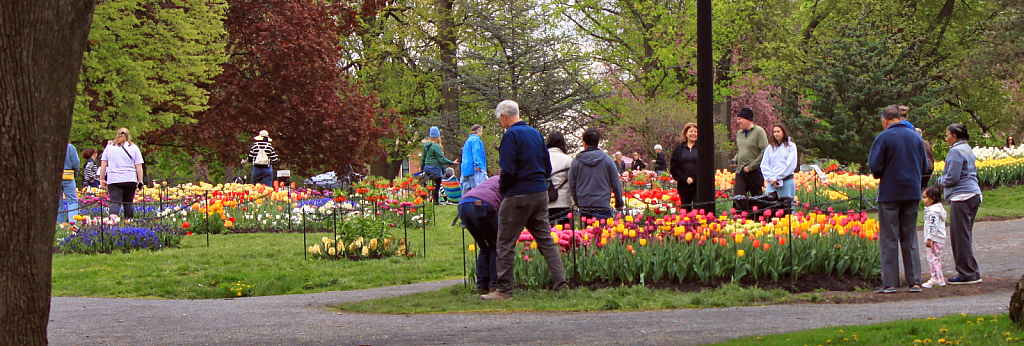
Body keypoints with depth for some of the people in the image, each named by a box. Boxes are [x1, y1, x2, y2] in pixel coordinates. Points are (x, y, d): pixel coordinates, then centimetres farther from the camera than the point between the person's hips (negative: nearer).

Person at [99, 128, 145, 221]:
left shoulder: (109, 147, 8)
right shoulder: (134, 148, 6)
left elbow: (103, 165, 7)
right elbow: (139, 167, 3)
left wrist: (101, 179, 12)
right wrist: (140, 181, 6)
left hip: (113, 179, -1)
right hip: (130, 180, 1)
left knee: (115, 202, -9)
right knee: (128, 203, 12)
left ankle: (113, 219, -34)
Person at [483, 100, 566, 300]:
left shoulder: (510, 135, -12)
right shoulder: (535, 133, 12)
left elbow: (508, 171, -18)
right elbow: (547, 167, 17)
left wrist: (502, 189, -2)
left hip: (518, 194, -7)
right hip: (540, 192, 7)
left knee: (506, 243, -1)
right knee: (545, 239, 11)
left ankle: (504, 290, -1)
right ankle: (560, 283, 7)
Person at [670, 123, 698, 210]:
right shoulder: (679, 149, 11)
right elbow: (674, 168, 6)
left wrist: (694, 178, -12)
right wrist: (685, 178, -9)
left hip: (699, 186, -2)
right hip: (684, 186, 2)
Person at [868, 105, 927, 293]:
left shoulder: (884, 138, -10)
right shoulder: (916, 137, 7)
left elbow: (874, 166, -13)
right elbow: (924, 166, 13)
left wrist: (880, 175, 8)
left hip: (890, 193, -4)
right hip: (913, 193, 4)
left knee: (889, 239, 1)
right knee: (910, 238, 11)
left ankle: (889, 282, -1)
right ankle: (914, 281, 7)